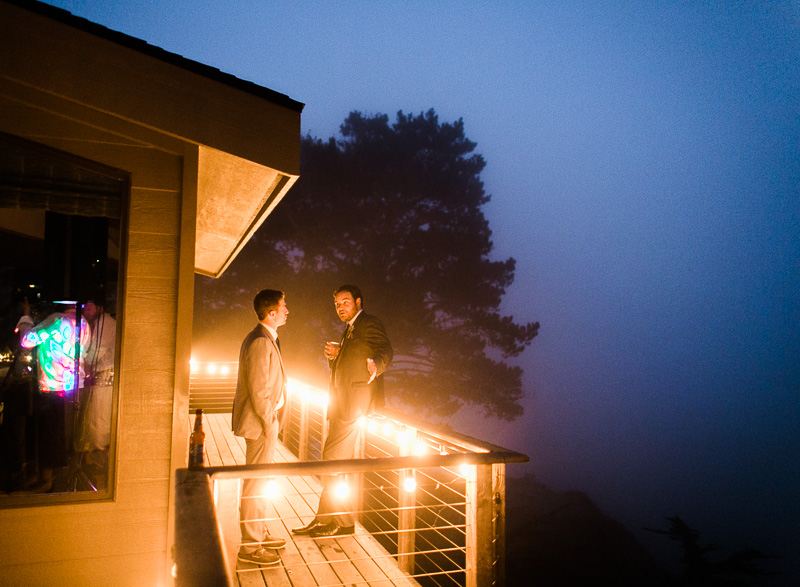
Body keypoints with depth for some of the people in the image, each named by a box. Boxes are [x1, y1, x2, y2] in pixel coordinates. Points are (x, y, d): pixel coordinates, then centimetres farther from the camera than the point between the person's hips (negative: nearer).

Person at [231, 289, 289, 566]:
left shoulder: (265, 339, 11)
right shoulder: (260, 343, -22)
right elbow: (258, 390, -23)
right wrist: (269, 423, -16)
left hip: (265, 420, 11)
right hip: (261, 422, -11)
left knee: (259, 480, 19)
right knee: (255, 483, -1)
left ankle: (259, 533, 33)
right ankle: (250, 546, 10)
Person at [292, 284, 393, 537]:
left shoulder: (370, 324, -9)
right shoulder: (350, 329, 21)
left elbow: (385, 349, -27)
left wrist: (376, 365, -49)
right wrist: (333, 355, 1)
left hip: (356, 401, -10)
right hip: (343, 402, 10)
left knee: (334, 458, -8)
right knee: (340, 459, 14)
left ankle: (343, 522, 3)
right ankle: (325, 519, 24)